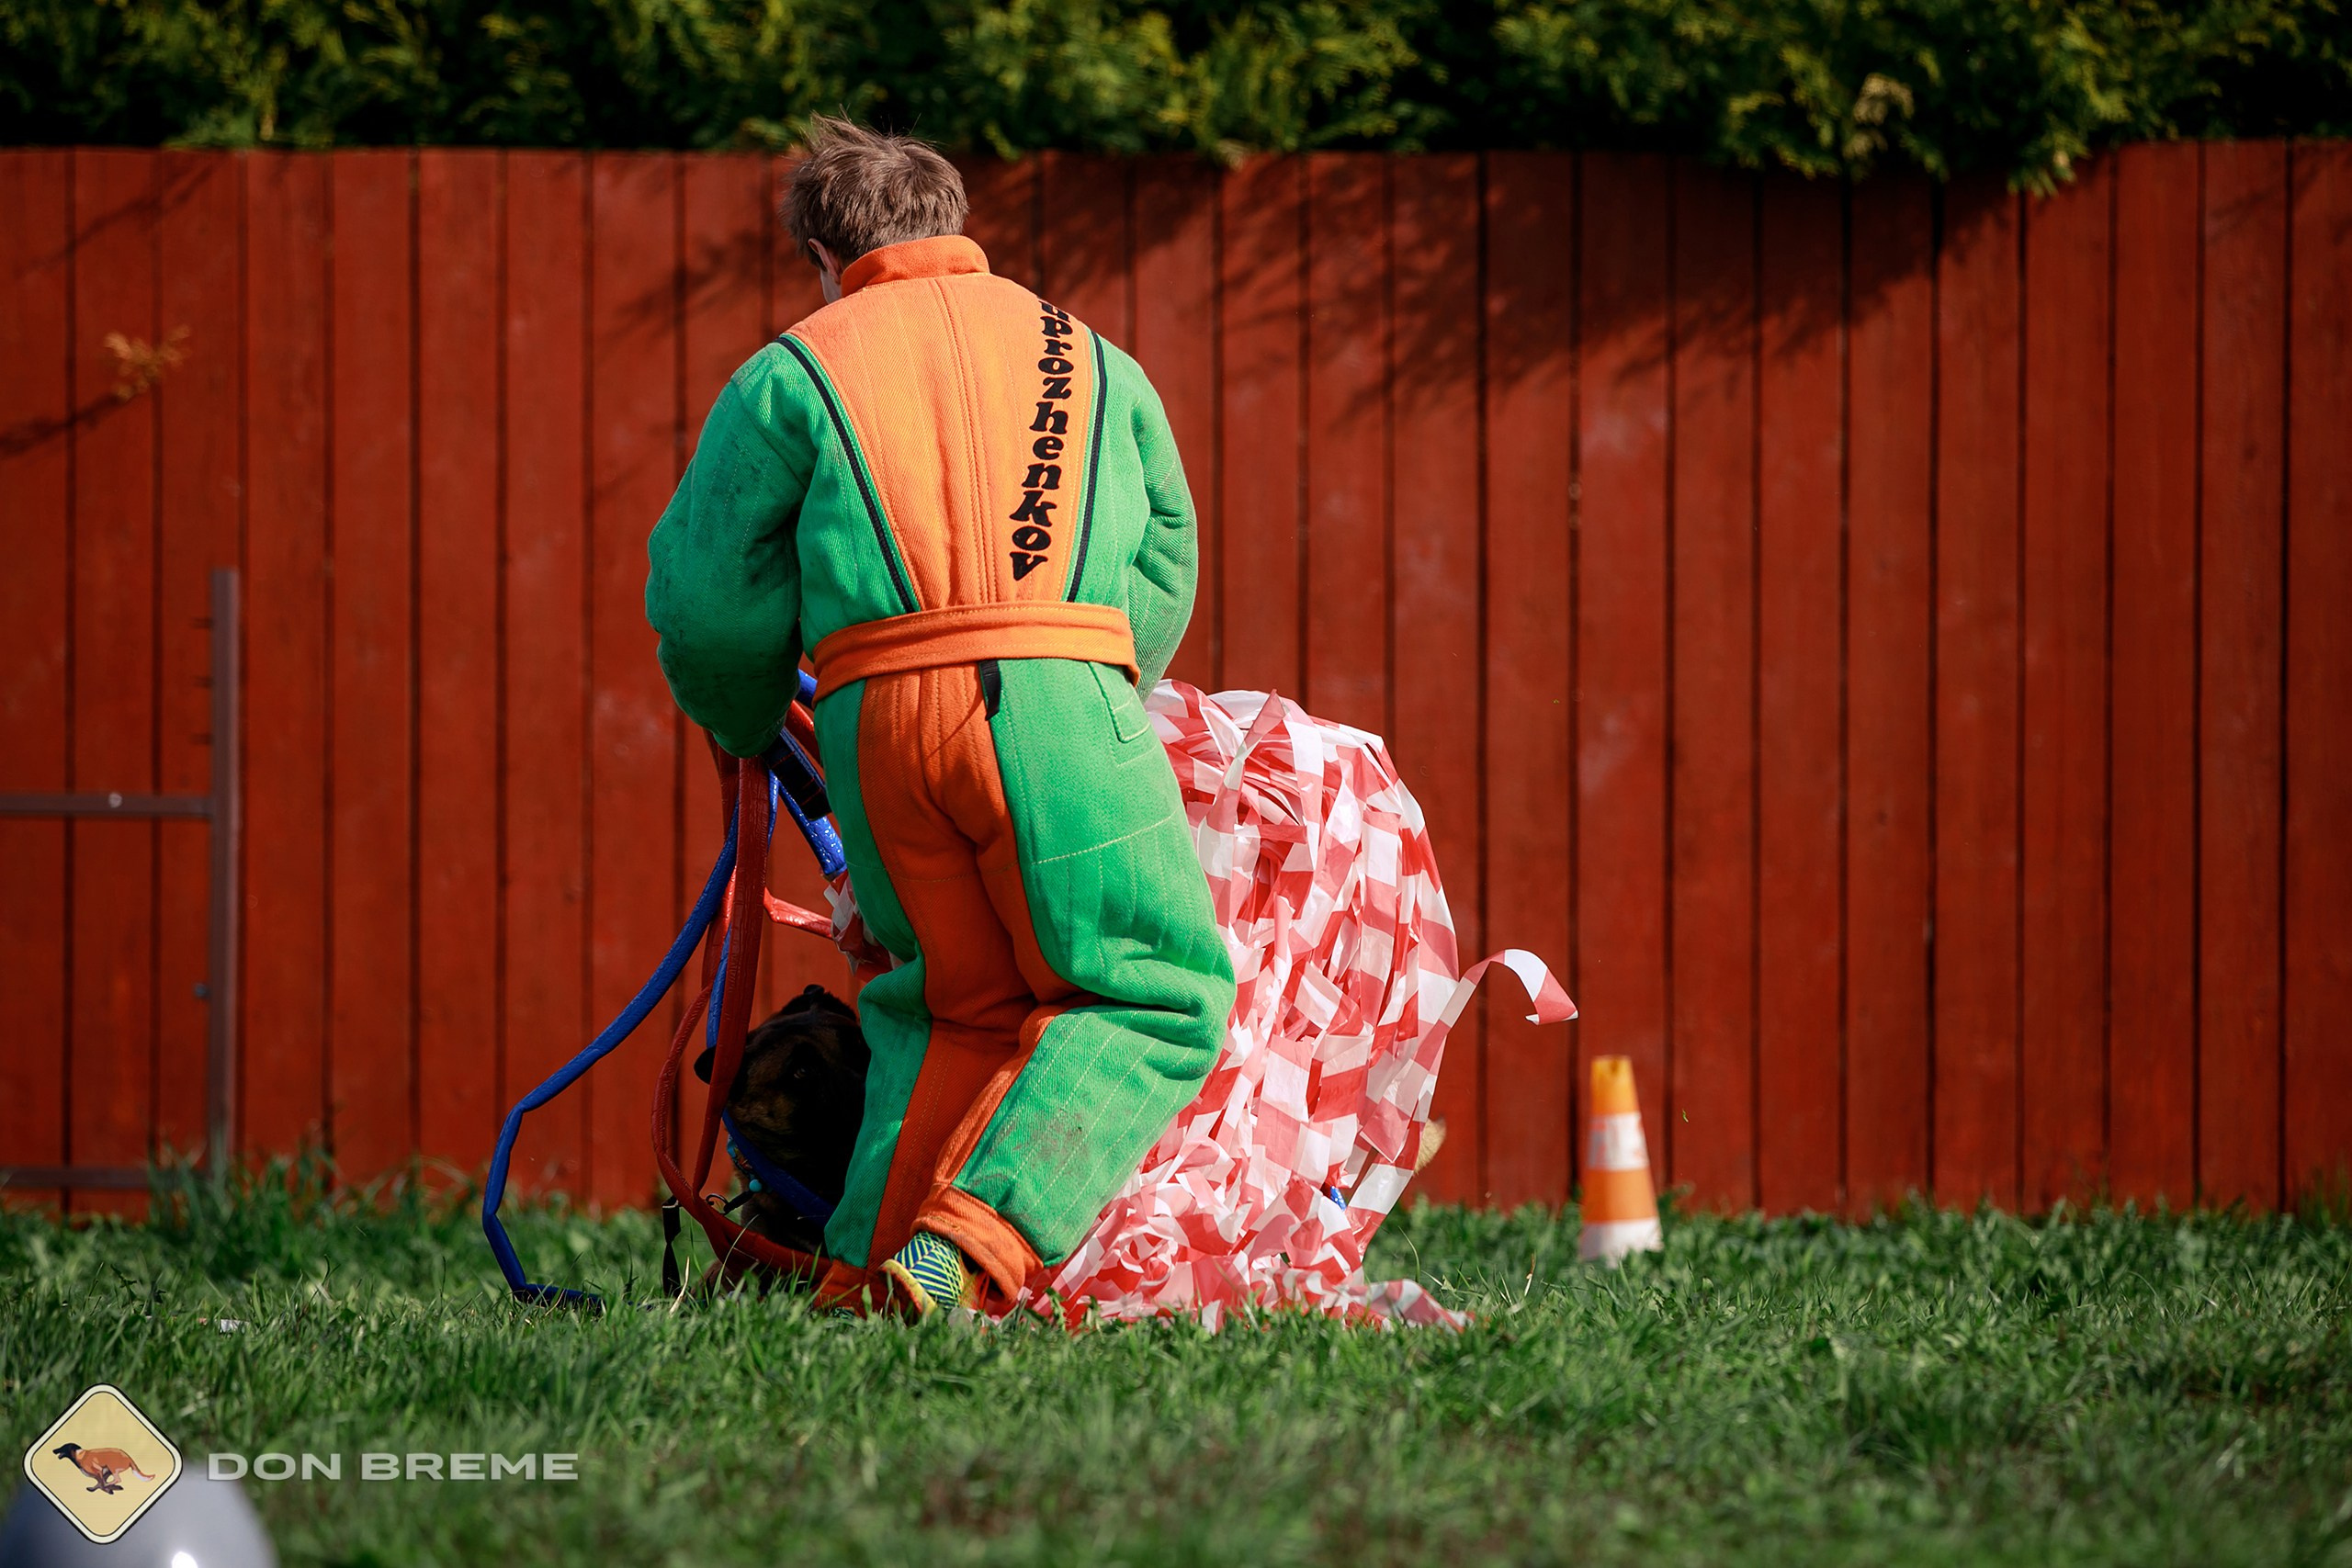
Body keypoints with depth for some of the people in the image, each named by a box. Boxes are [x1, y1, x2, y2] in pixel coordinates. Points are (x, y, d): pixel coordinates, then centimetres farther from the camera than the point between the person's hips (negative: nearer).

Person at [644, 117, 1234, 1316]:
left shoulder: (790, 375, 15)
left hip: (877, 721, 1)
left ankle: (864, 1273, 6)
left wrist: (746, 727, 29)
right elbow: (1165, 568, 28)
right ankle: (971, 1249, -15)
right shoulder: (1092, 363, 23)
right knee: (1156, 995, 4)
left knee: (958, 1005, 19)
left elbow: (708, 598, 10)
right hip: (1059, 689, -1)